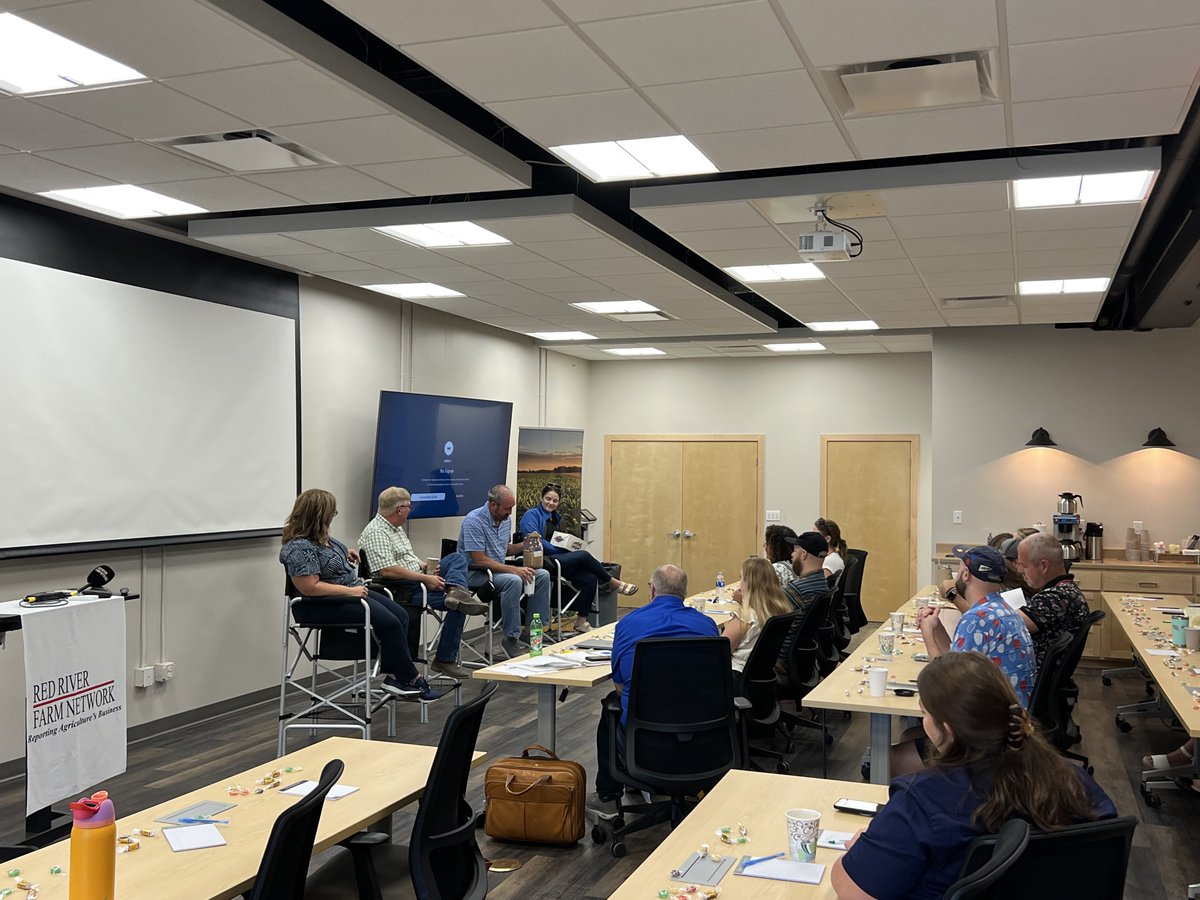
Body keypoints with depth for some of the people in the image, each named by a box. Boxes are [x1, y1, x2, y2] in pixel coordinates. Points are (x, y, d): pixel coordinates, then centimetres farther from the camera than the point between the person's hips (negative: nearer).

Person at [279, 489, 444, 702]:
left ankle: (394, 676, -8)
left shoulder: (319, 536, 8)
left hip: (352, 590, 10)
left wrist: (345, 553, 14)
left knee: (400, 615, -5)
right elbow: (309, 588, -26)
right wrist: (350, 591, -23)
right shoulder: (299, 547, -22)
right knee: (388, 622, -20)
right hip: (323, 605, -10)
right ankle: (411, 678, -5)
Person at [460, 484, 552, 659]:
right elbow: (479, 560, -24)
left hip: (498, 569, 9)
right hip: (475, 573, -9)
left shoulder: (504, 520, 7)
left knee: (542, 575, -4)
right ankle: (511, 639, -25)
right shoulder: (474, 520, -20)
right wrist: (513, 569, -27)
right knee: (513, 581, -35)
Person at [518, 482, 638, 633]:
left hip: (558, 558, 8)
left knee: (590, 579, -19)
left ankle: (581, 621, -12)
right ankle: (613, 583, -7)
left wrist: (568, 546, 5)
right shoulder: (532, 515, -2)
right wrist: (560, 549, -16)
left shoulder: (556, 517, 23)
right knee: (583, 556, -25)